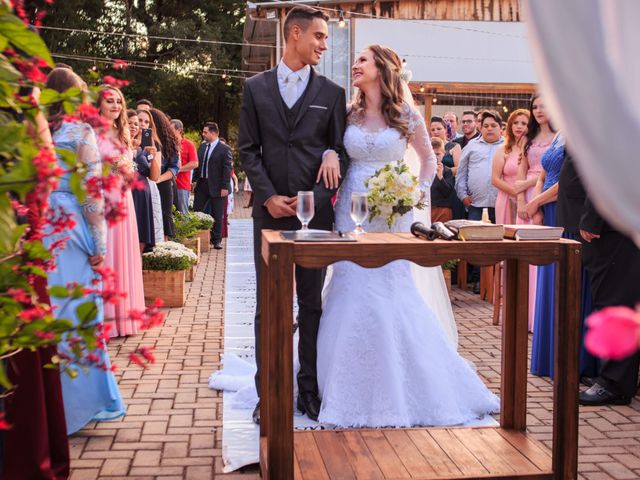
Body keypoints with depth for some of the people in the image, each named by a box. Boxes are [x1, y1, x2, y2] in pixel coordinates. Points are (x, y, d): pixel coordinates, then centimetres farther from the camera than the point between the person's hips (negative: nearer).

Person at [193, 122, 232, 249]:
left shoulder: (225, 148, -9)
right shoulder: (202, 146, 10)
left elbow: (227, 169, -12)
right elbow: (198, 164, 15)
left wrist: (224, 187, -16)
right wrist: (194, 180, 7)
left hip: (216, 186, -6)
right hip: (201, 184, 6)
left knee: (217, 215, 4)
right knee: (196, 211, 6)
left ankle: (216, 240, 14)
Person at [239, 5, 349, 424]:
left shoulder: (332, 93, 6)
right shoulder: (256, 87, 6)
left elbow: (341, 152, 5)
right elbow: (248, 150, 3)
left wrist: (318, 196, -10)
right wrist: (268, 196, -9)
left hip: (315, 213, 0)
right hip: (270, 212, 0)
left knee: (312, 305, 7)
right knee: (268, 306, 5)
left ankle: (310, 389, 17)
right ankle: (268, 392, 14)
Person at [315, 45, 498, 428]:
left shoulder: (407, 115, 2)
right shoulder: (349, 114, 8)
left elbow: (429, 158, 11)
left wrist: (420, 192, -3)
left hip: (393, 212, -2)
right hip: (352, 210, 2)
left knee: (392, 292, -2)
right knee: (352, 292, -1)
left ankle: (398, 389, 15)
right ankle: (355, 390, 12)